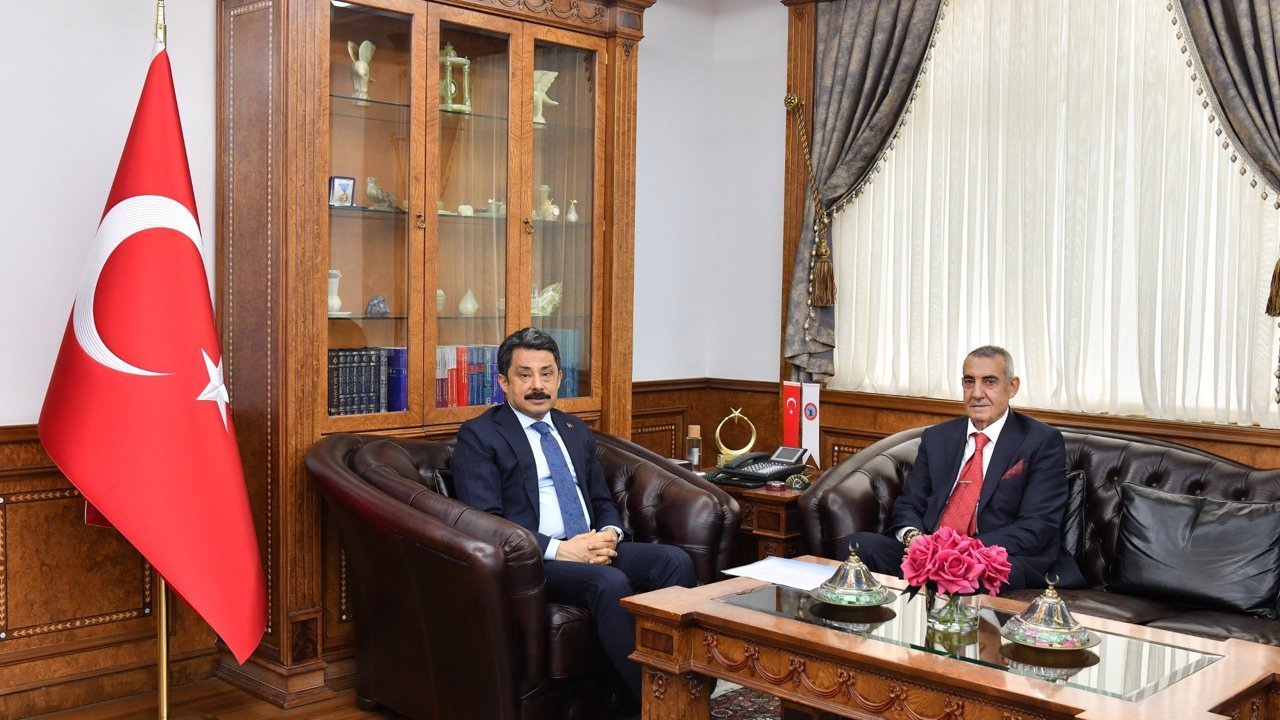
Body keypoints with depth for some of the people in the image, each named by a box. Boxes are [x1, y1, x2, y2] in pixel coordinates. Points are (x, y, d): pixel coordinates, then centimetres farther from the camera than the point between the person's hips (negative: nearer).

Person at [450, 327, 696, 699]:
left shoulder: (576, 431, 21)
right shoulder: (478, 436, 0)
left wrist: (610, 534, -2)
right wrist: (558, 548, -20)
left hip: (593, 548, 7)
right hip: (532, 560, -6)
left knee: (675, 560, -19)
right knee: (610, 582, -34)